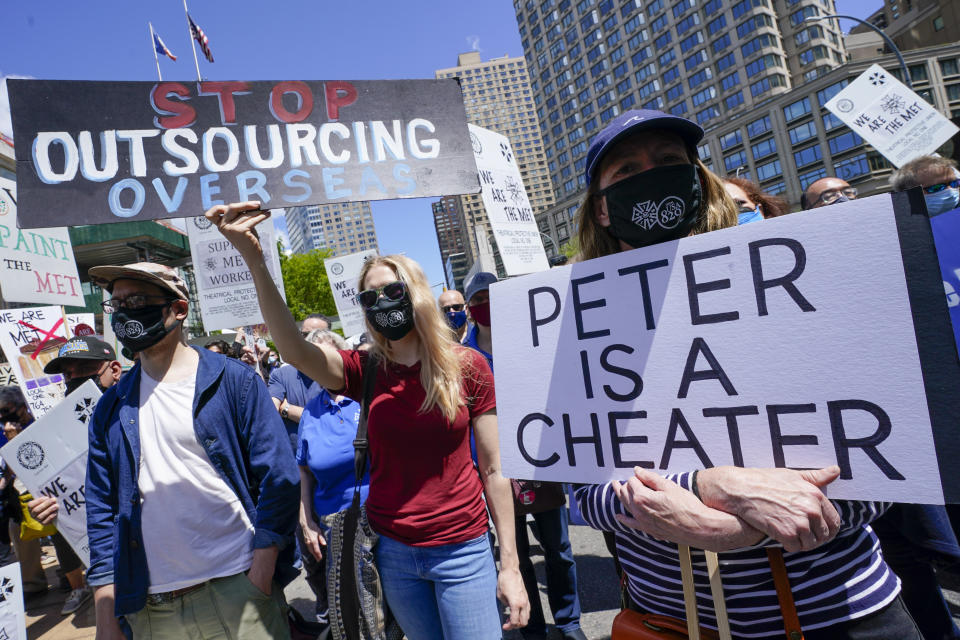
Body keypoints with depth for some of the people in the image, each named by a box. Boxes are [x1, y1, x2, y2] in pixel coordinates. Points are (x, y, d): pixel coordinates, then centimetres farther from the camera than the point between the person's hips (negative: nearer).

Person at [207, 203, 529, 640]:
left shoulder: (466, 365, -8)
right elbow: (295, 350, -22)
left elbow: (493, 469, -5)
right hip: (393, 552, 3)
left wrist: (510, 564, -4)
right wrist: (255, 260, -34)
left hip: (462, 552, -2)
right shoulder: (365, 371, -3)